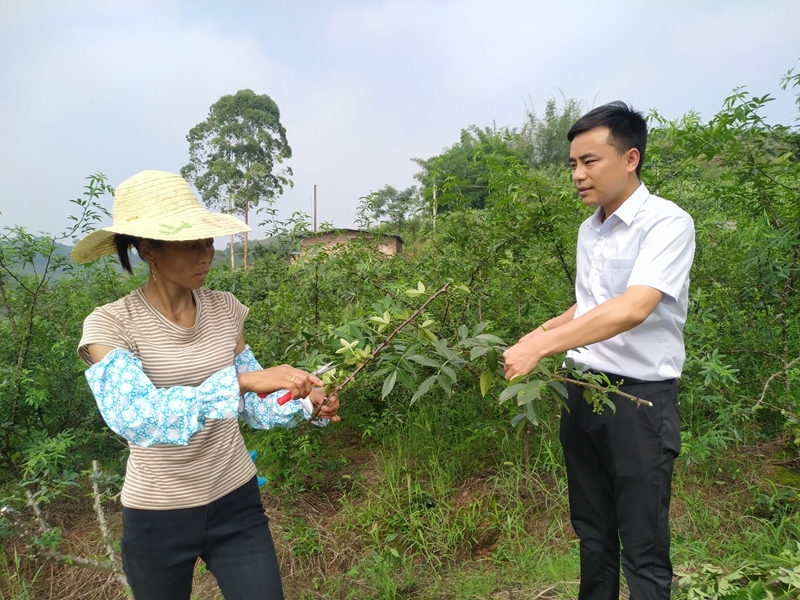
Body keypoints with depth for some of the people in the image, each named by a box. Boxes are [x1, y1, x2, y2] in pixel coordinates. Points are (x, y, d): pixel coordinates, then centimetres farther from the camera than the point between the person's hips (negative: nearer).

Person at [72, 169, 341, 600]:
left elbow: (253, 403, 2)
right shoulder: (109, 324, -16)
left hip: (236, 502, 2)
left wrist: (304, 404, -18)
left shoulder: (225, 310, -5)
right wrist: (238, 381, -43)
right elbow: (133, 417, -32)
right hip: (157, 516, -2)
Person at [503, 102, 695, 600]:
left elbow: (633, 309, -28)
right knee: (592, 530, 19)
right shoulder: (589, 229, 9)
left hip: (640, 396, -7)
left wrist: (540, 347, -32)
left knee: (643, 546, 5)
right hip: (583, 389, 7)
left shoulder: (667, 223, -14)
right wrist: (545, 329, 4)